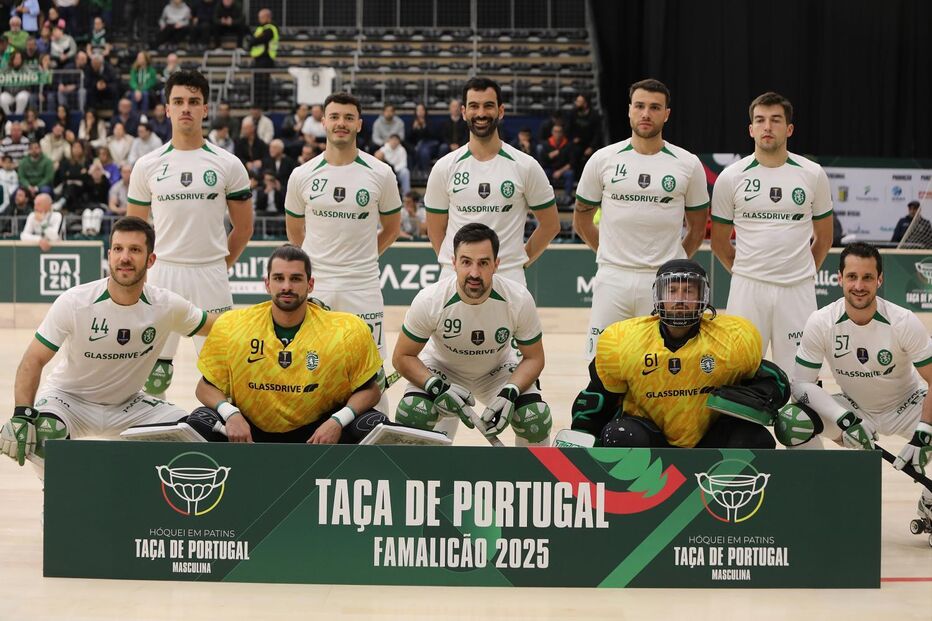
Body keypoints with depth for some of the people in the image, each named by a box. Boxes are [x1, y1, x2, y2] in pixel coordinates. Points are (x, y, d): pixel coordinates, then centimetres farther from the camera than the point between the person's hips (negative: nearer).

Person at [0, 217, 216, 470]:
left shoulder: (167, 306, -13)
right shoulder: (74, 302, -21)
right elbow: (34, 361, -20)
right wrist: (22, 414, -35)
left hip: (127, 405, 3)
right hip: (68, 398, -3)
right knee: (44, 432, -35)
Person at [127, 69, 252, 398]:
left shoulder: (227, 165, 1)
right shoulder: (147, 166, 3)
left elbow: (243, 227, 8)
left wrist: (218, 266, 7)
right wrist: (149, 267, 5)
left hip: (211, 277, -1)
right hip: (162, 275, 1)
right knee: (155, 372, 5)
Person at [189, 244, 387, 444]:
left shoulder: (347, 331, -13)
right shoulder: (230, 327, -11)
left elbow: (368, 389, -5)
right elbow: (206, 387, -3)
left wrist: (337, 421, -24)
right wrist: (230, 414, -24)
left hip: (317, 431, 0)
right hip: (251, 431, 0)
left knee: (374, 425, -26)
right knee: (200, 423, -26)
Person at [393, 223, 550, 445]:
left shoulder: (519, 300, -27)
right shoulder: (429, 301, -30)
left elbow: (533, 358, -13)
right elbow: (402, 357, -18)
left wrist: (510, 394, -32)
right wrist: (438, 387, -35)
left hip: (497, 370, 1)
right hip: (440, 369, -1)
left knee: (536, 417, -22)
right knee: (411, 415, -28)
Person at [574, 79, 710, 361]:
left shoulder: (688, 164, 3)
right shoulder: (603, 160, 3)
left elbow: (697, 227, 13)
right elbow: (582, 220, 13)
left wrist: (672, 264, 8)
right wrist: (611, 254, 10)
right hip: (612, 278, 0)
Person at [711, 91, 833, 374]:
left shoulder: (813, 174, 3)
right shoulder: (731, 177, 1)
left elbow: (824, 237, 14)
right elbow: (719, 241, 11)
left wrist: (804, 273, 11)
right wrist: (746, 272, 10)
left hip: (798, 290, 0)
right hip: (747, 288, 0)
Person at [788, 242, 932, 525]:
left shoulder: (904, 322, -23)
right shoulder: (821, 322, -20)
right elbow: (801, 384, -19)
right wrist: (845, 420, -33)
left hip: (906, 406, -1)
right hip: (854, 408, 1)